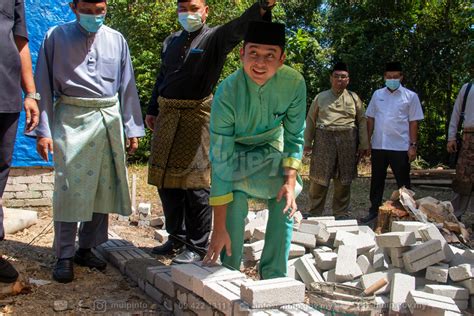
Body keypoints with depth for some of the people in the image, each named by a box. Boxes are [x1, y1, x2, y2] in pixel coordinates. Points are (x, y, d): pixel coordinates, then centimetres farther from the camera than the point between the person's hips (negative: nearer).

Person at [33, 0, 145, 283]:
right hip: (72, 119, -3)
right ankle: (65, 256, 8)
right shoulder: (57, 37, 2)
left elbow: (127, 86, 12)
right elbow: (44, 86, 1)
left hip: (109, 120, 3)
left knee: (103, 187, 7)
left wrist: (132, 127, 9)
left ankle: (86, 249, 21)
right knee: (70, 188, -4)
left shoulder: (116, 40, 9)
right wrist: (43, 130, -4)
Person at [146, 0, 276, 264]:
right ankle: (177, 238, 24)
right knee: (166, 181, 10)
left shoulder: (215, 38, 0)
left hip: (196, 116, -6)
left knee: (195, 183, -5)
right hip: (167, 115, 6)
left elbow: (239, 26, -20)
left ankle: (197, 247, 6)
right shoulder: (171, 41, 18)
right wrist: (152, 110, 21)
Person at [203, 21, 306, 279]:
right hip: (235, 151, -2)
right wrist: (218, 228, -33)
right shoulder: (227, 92, -35)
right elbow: (220, 161, -34)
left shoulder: (294, 83, -27)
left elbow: (294, 137, -11)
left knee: (286, 205, -13)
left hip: (271, 148, 3)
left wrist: (290, 181, -26)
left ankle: (273, 278, 3)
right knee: (234, 209, -22)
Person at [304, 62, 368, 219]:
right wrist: (307, 142, 4)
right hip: (324, 140, -1)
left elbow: (362, 121, 10)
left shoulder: (354, 98, 11)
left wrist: (363, 145, 3)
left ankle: (342, 213, 20)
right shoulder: (321, 97, 10)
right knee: (319, 178, -1)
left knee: (343, 180, 8)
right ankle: (315, 212, 12)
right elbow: (311, 120, 10)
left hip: (347, 141, 1)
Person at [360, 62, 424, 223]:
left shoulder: (410, 96, 0)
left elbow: (413, 122, -2)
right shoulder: (377, 94, 8)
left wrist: (413, 146, -6)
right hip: (378, 146, 3)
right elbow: (370, 119, 11)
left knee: (403, 182, 6)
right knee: (377, 180, 12)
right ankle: (374, 210, 23)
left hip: (400, 147, -3)